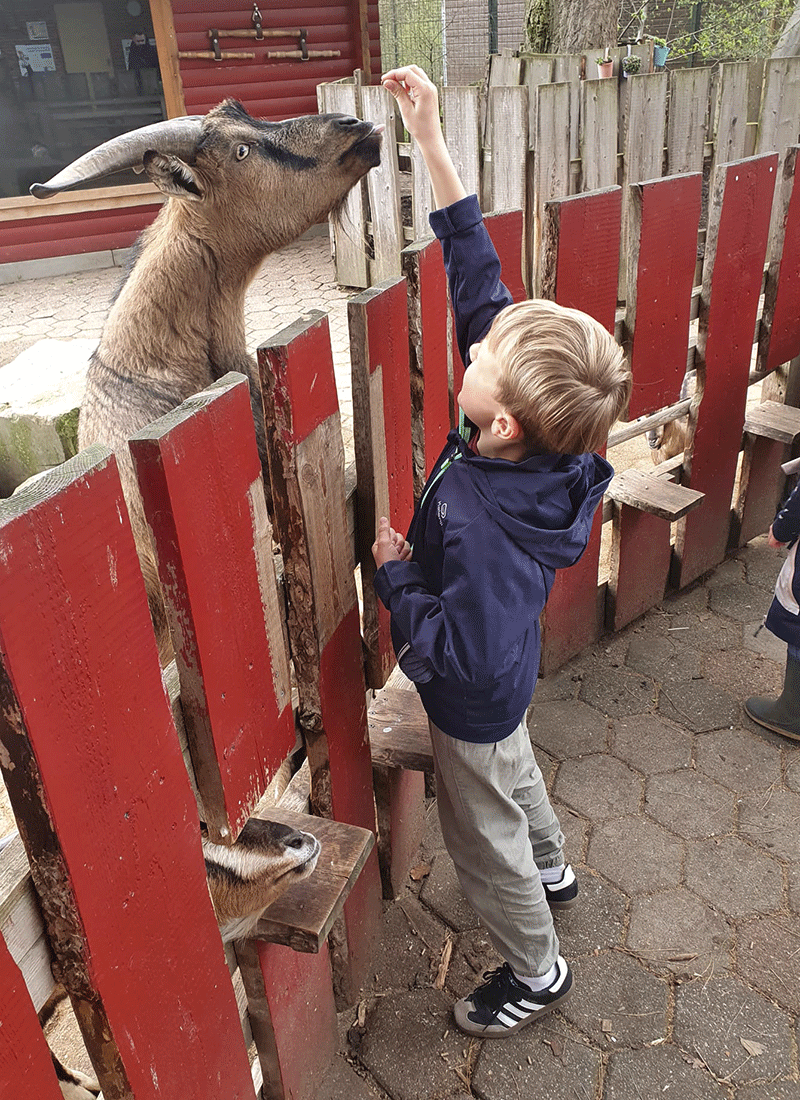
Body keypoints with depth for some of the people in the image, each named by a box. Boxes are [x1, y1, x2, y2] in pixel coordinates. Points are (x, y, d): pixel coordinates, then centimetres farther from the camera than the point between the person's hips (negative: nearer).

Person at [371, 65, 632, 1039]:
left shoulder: (485, 524, -42)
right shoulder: (535, 445, -21)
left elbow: (460, 655, -35)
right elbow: (476, 275, -16)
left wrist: (394, 568, -24)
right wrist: (431, 141, -16)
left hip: (473, 704, -7)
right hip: (503, 685, 8)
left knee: (484, 838, 18)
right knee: (513, 770, 34)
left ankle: (535, 972, 45)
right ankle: (551, 870, 63)